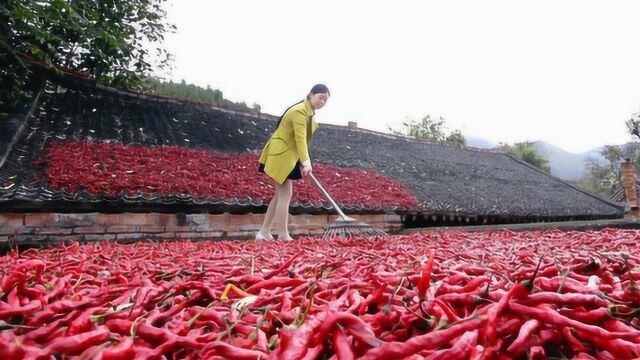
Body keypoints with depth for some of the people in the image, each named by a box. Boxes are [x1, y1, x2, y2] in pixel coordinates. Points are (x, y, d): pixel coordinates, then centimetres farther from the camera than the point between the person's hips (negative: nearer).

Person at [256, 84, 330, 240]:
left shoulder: (309, 112, 13)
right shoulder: (300, 112, -19)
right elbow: (300, 138, -32)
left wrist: (303, 161, 14)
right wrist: (306, 161, -41)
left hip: (288, 156, 10)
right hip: (282, 155, -10)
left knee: (281, 194, 11)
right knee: (285, 194, -9)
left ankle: (264, 232, 16)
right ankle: (283, 236, -3)